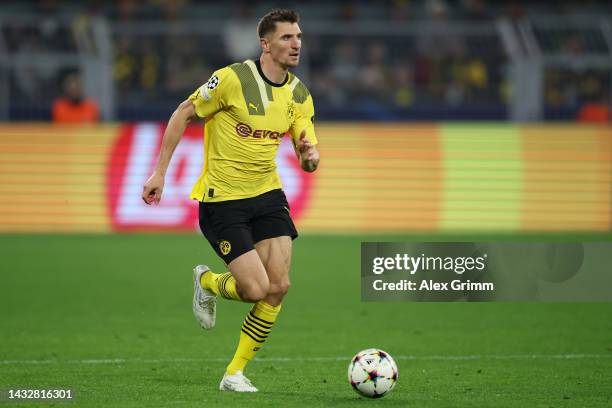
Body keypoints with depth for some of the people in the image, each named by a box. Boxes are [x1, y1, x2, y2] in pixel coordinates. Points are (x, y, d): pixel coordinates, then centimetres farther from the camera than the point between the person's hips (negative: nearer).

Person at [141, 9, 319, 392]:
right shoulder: (233, 79, -16)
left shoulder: (299, 95, 2)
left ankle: (235, 373, 10)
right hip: (222, 199, -6)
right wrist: (160, 172, -5)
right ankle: (207, 282, 23)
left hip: (268, 194, 6)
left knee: (279, 287, -5)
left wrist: (310, 157, -21)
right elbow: (184, 114, -5)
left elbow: (308, 155, 6)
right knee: (256, 289, -13)